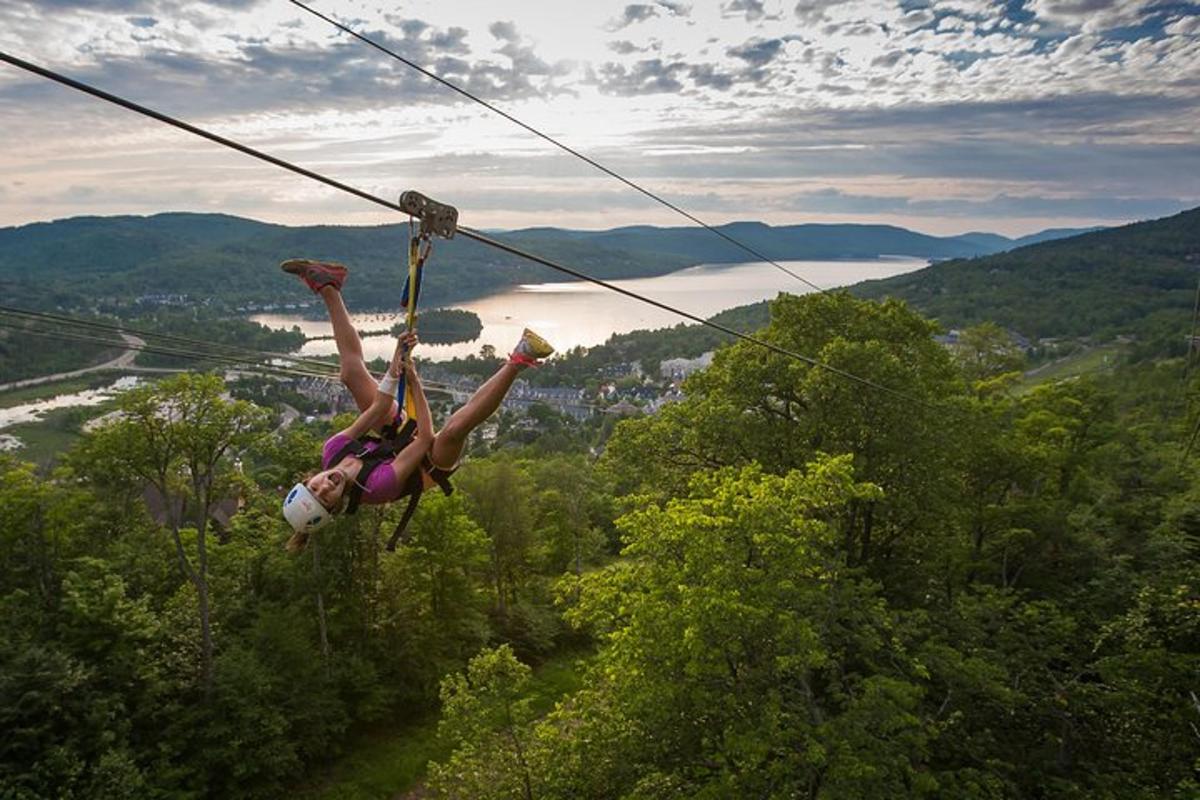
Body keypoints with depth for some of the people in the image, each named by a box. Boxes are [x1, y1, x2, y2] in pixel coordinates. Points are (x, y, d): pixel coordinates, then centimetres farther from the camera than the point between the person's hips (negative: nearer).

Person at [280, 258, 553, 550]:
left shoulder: (332, 452, -18)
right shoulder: (375, 487, -35)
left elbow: (378, 407, -14)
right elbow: (425, 437, -32)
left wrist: (395, 366, -22)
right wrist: (414, 380, -31)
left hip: (401, 435, 7)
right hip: (434, 465, -7)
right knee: (453, 429, -44)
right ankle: (517, 360, -40)